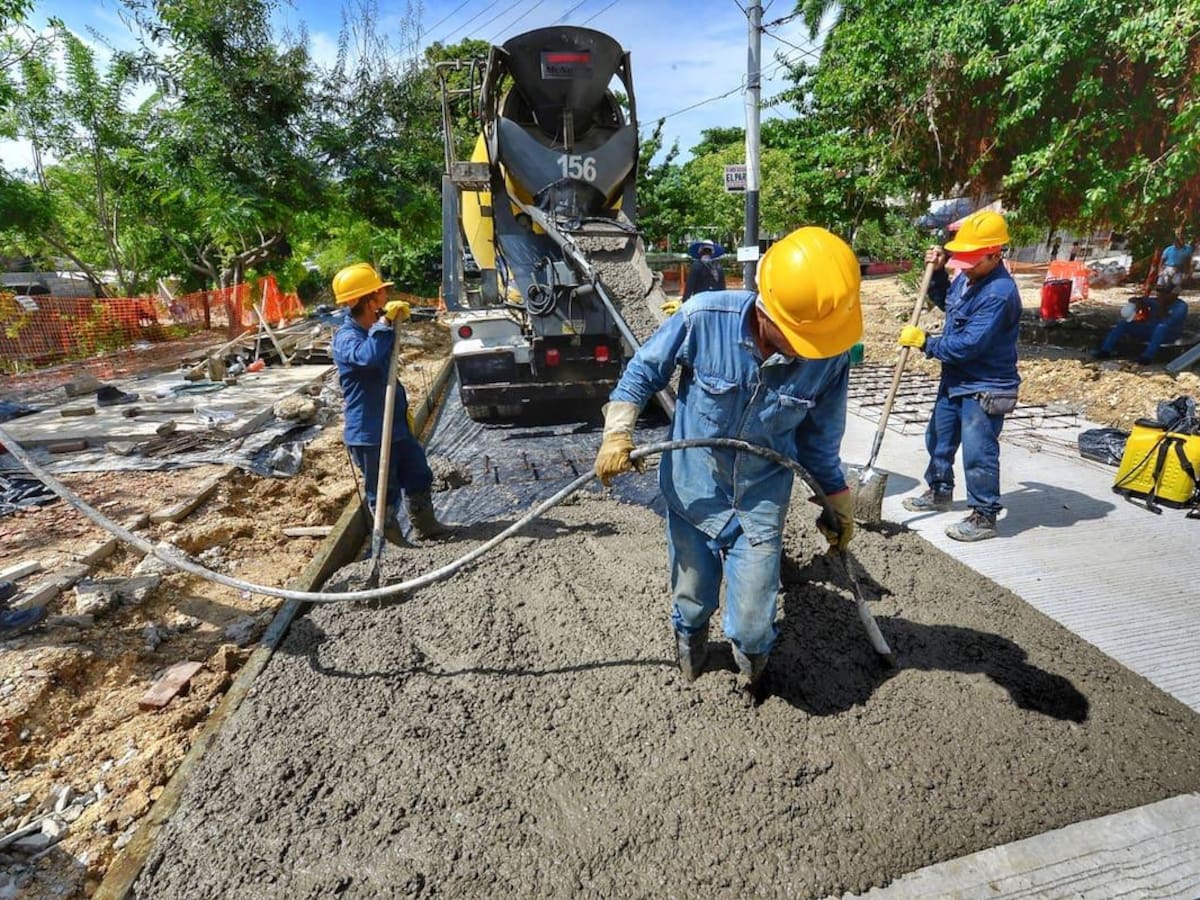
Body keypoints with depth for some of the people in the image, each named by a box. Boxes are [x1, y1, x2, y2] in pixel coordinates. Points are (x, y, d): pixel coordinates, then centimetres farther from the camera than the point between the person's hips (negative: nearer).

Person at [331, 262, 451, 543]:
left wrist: (404, 412, 28)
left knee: (419, 477, 17)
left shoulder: (374, 329, 11)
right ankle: (392, 542, 23)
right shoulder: (346, 338, -18)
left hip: (397, 426, 9)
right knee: (384, 492, 5)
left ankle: (426, 527, 34)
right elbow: (368, 356, -43)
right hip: (369, 434, -9)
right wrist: (386, 322, -33)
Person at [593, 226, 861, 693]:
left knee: (752, 627, 6)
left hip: (761, 503, 1)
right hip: (693, 492, 0)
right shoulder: (704, 317, -25)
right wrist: (618, 432, -17)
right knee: (692, 601, 20)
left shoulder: (830, 356, -18)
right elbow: (643, 372, -7)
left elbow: (819, 440, -1)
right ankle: (689, 642, 59)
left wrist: (839, 503, 10)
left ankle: (753, 666, 45)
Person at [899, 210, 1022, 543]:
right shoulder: (967, 277, 3)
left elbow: (969, 345, -29)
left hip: (985, 388, -10)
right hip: (955, 380, 10)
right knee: (938, 439, 21)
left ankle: (985, 517, 10)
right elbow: (945, 301, 25)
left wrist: (924, 342, -18)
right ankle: (939, 492, 40)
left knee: (978, 453, -4)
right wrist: (937, 272, 8)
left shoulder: (999, 293, -26)